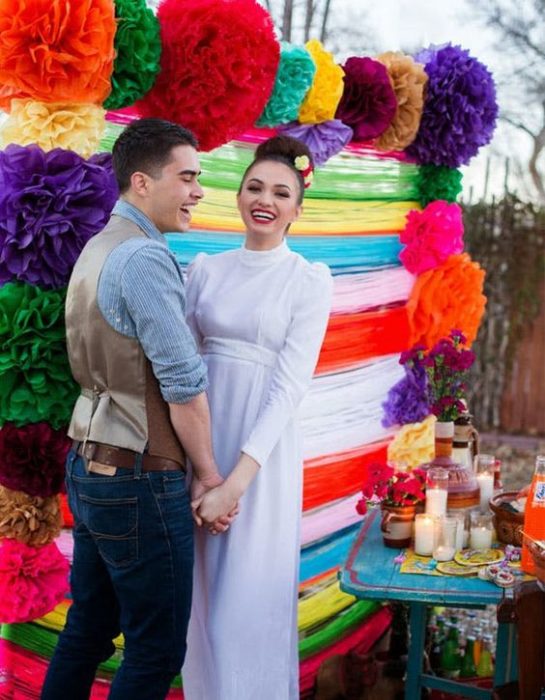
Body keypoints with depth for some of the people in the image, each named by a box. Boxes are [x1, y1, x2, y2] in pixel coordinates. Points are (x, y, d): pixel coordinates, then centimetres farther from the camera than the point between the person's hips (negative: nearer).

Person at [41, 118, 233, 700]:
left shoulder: (97, 249, 12)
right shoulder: (145, 258, -17)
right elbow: (183, 384, -18)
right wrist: (207, 472, -5)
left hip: (87, 466, 9)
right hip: (138, 479, -9)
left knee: (88, 630, 19)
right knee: (157, 650, 4)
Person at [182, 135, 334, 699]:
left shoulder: (310, 280, -5)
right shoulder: (206, 269, 7)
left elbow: (290, 383, -12)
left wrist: (236, 480, -19)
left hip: (263, 448, -4)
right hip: (199, 436, 4)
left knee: (250, 594, 4)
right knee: (201, 587, 14)